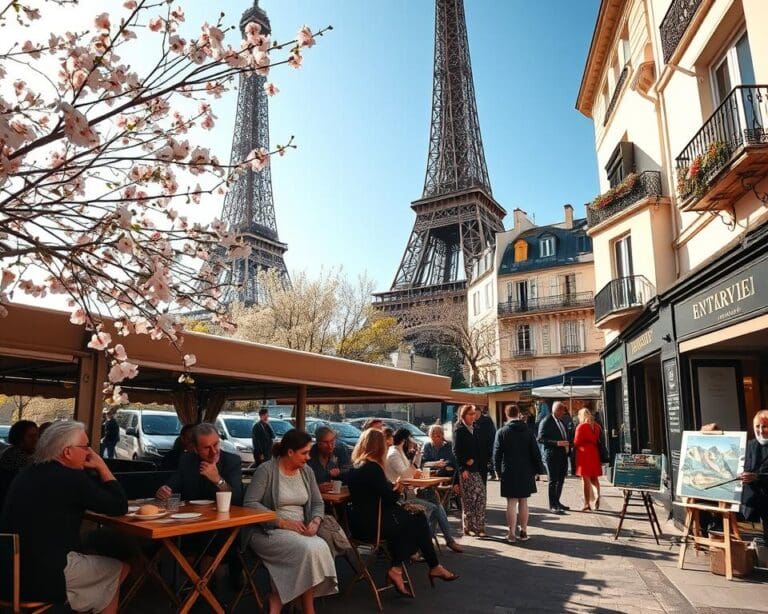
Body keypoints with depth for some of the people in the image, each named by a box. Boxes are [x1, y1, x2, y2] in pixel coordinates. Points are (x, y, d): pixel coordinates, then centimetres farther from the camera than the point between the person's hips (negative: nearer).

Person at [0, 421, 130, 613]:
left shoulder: (29, 473, 9)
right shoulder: (71, 478, -17)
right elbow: (120, 507, -10)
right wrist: (102, 467, -5)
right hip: (42, 576, -9)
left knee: (91, 557, 28)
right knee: (119, 569, 10)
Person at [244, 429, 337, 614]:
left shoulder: (307, 471, 9)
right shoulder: (266, 470, -10)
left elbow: (317, 503, 12)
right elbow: (250, 503, -17)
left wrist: (315, 522, -11)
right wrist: (282, 522, -21)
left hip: (300, 531, 6)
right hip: (269, 531, -6)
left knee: (320, 547, -27)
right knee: (309, 549, -31)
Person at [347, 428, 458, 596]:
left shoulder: (355, 466, 8)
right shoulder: (372, 467, -19)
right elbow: (389, 499, -16)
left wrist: (392, 487, 7)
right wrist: (398, 490, 2)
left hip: (360, 521, 8)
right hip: (371, 524, -8)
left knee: (418, 518, 10)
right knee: (418, 522, 7)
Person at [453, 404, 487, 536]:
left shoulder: (473, 429, 15)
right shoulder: (459, 430, -7)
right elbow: (456, 451, -12)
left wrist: (475, 462, 2)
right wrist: (463, 468, -17)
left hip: (475, 469, 7)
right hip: (465, 469, -7)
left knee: (480, 495, 4)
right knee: (468, 498, -2)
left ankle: (478, 526, 12)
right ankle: (468, 527, 7)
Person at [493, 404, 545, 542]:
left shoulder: (501, 432, -6)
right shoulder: (528, 431, 0)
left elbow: (496, 454, -5)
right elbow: (536, 453, 1)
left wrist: (499, 471, 4)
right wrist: (537, 470, 9)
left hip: (509, 472, -2)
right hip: (526, 472, 2)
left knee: (511, 503, 2)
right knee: (523, 502, 12)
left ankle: (511, 533, 3)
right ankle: (523, 531, 19)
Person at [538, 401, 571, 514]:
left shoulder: (561, 421, 14)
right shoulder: (546, 421, -11)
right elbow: (541, 439, -16)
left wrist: (566, 443, 7)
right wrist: (557, 443, -23)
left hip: (563, 455, 8)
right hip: (552, 455, -8)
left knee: (560, 480, 15)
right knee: (553, 481, -2)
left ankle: (557, 502, 28)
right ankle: (552, 506, 5)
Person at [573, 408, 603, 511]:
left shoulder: (581, 426, -12)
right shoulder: (596, 426, 7)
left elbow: (576, 442, -10)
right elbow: (600, 439, 12)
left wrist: (573, 446, 9)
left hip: (584, 453, -5)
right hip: (595, 453, 6)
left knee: (586, 479, 0)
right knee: (594, 477, 19)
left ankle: (587, 504, 3)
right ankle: (597, 495, -5)